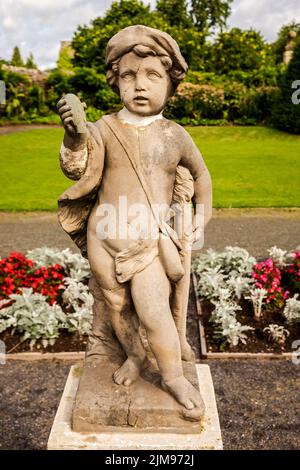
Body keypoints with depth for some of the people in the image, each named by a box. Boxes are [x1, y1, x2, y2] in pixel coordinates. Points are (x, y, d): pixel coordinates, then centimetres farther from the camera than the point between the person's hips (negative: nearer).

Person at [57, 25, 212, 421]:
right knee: (118, 305, 15)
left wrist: (200, 219, 18)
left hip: (151, 240, -1)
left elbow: (200, 175, 15)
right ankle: (134, 355, 41)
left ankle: (174, 376, 13)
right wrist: (74, 137, -35)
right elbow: (81, 171, -16)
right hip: (105, 237, 2)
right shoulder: (105, 129, -4)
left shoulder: (174, 135, 0)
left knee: (154, 311, -10)